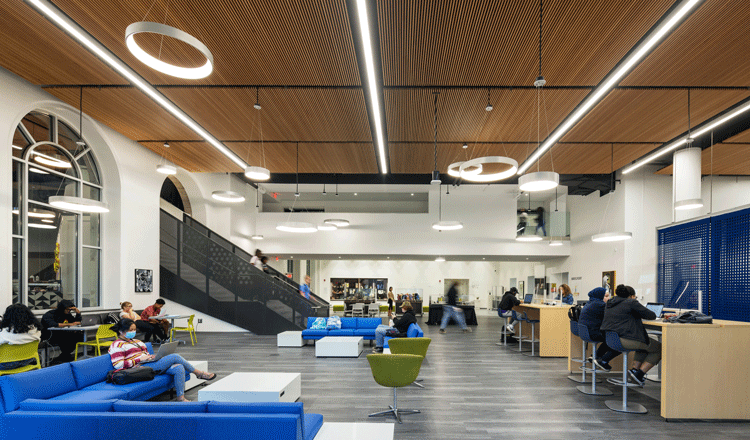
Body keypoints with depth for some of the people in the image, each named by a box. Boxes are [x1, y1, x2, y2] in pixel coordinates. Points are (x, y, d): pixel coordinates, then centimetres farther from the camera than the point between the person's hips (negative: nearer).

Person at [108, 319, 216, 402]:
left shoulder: (135, 341, 26)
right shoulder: (117, 345, 0)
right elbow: (118, 365, -13)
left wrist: (151, 357, 5)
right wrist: (141, 359, -17)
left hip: (151, 364, 8)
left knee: (178, 368, -18)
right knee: (174, 357, -18)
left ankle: (181, 398, -19)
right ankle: (199, 373, -2)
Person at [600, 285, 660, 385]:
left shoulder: (610, 303, 18)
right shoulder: (631, 302, -5)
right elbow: (652, 316, 0)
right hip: (625, 340, -8)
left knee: (645, 343, 31)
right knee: (659, 349, 12)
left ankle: (634, 369, 18)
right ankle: (639, 373, 2)